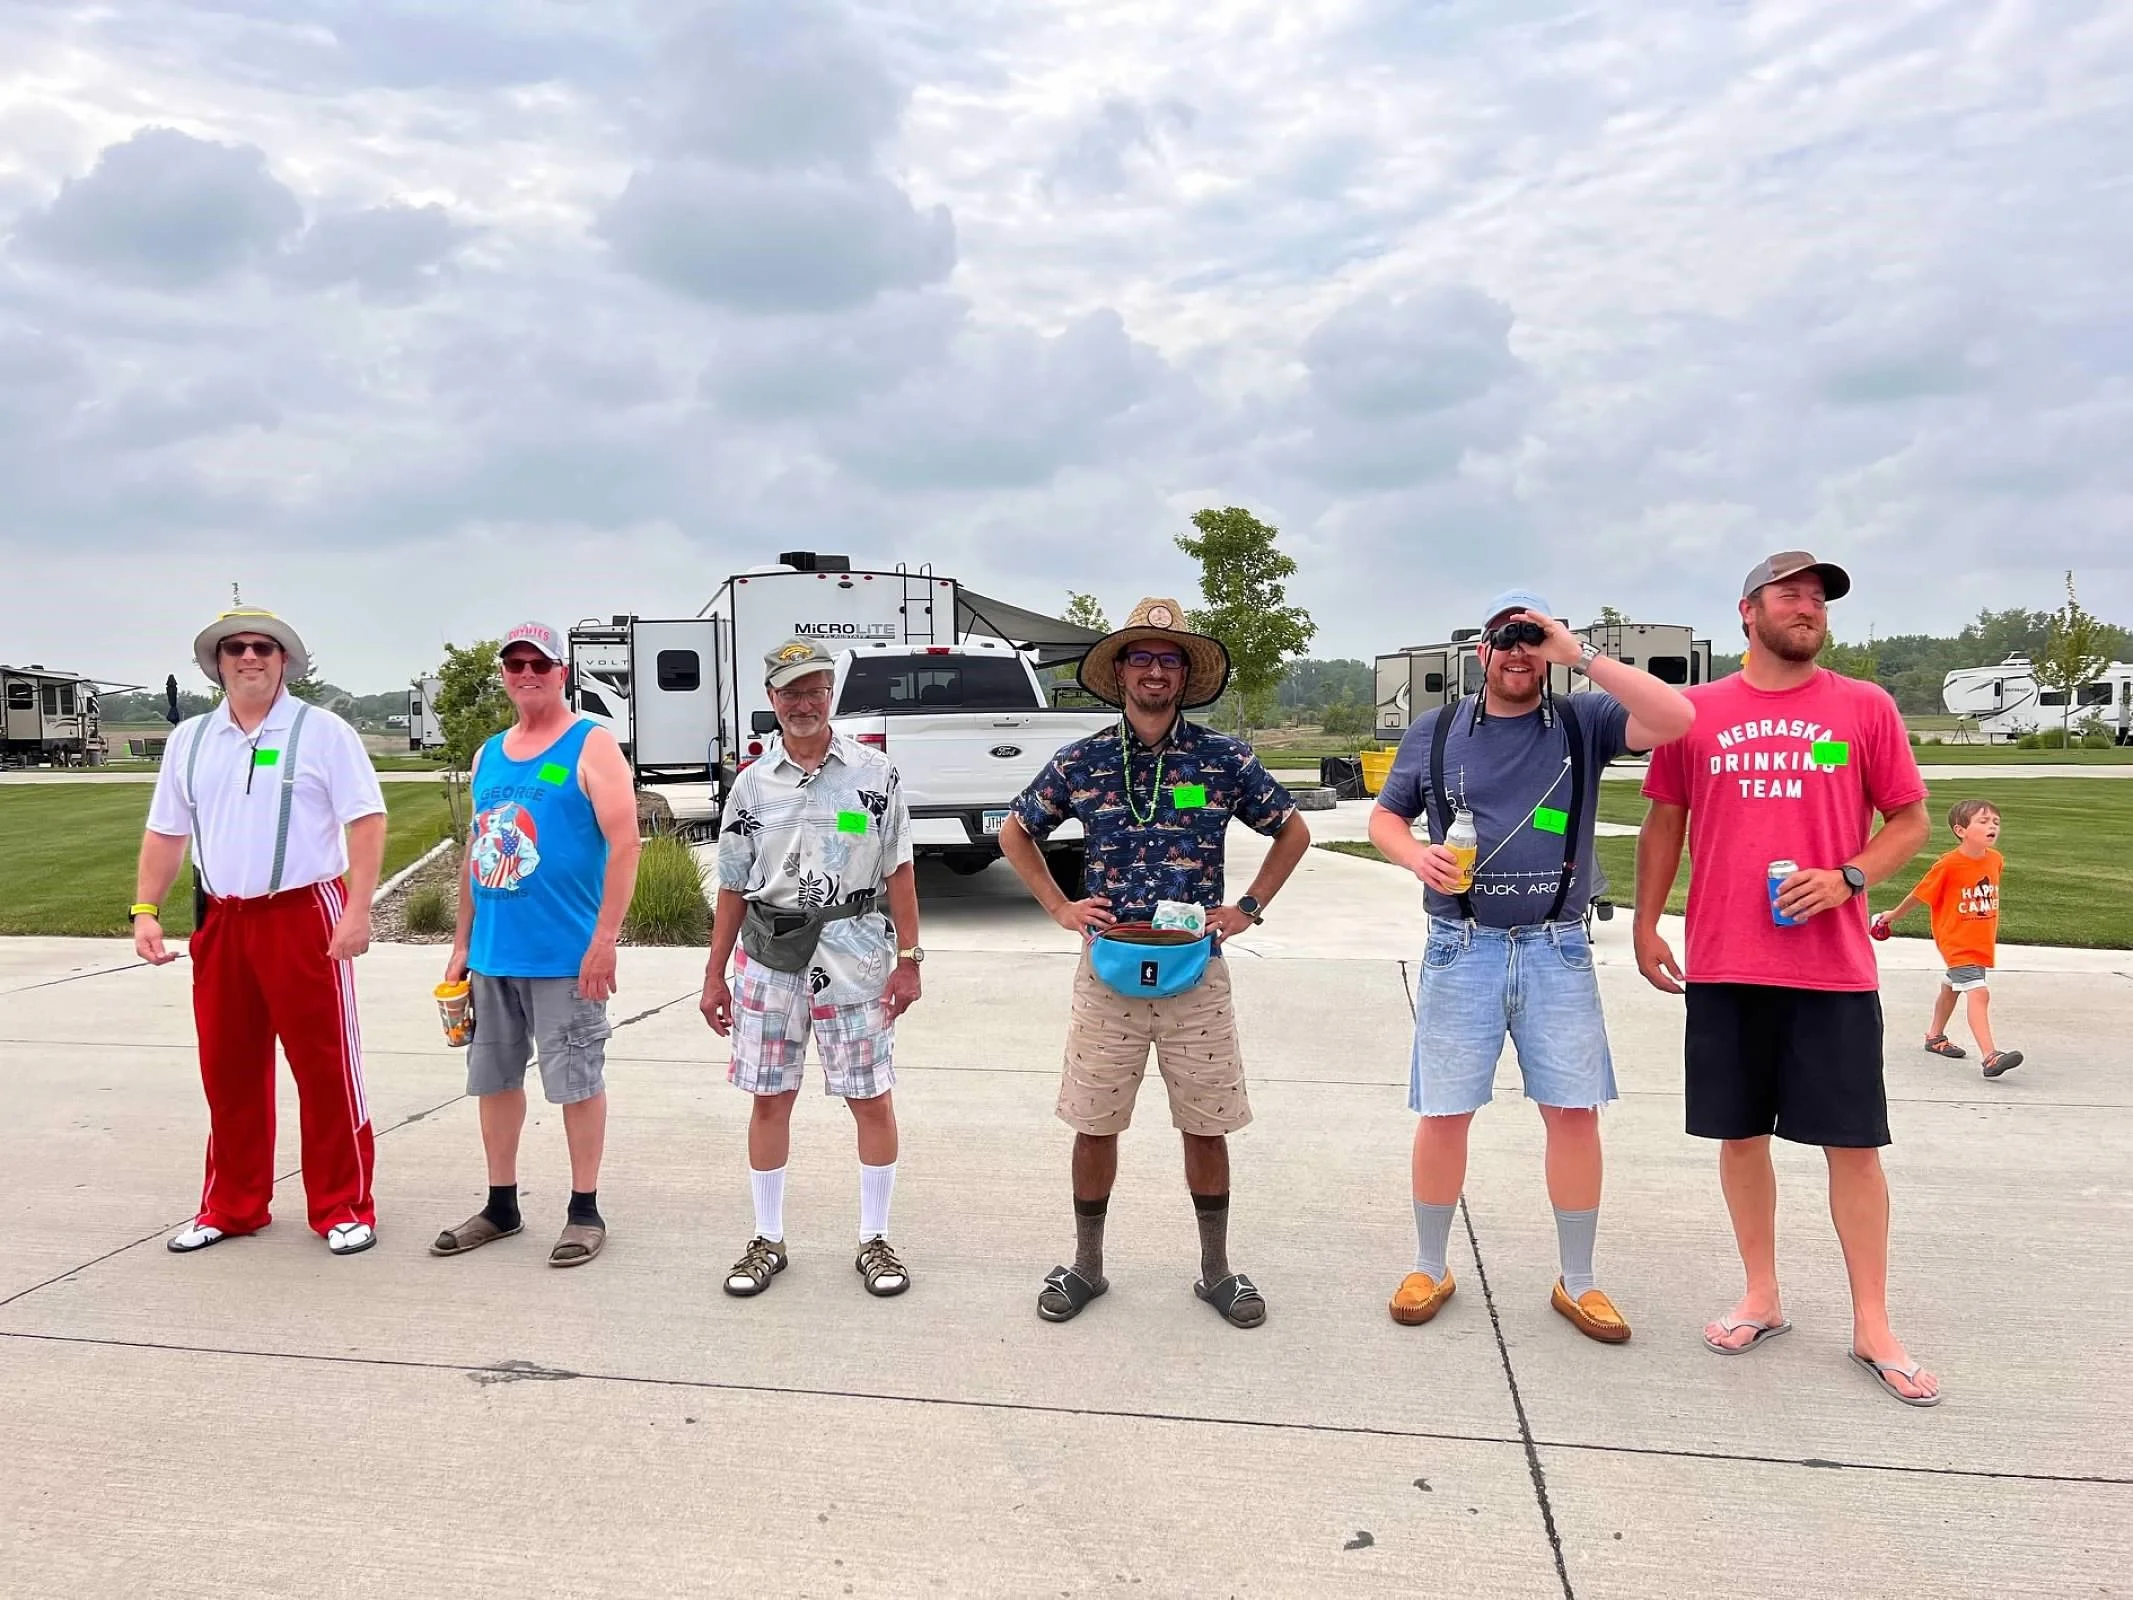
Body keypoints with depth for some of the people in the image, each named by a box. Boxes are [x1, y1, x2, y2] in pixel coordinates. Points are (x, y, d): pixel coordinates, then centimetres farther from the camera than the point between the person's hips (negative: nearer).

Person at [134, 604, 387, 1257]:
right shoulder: (189, 739, 12)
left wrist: (358, 910, -16)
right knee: (227, 1069, 12)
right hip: (220, 922, 5)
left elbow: (367, 822, -8)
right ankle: (231, 1207, 27)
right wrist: (145, 911, 6)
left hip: (305, 917, -5)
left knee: (325, 1068, 0)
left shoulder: (323, 731, -3)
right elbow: (165, 833, 16)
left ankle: (344, 1209, 11)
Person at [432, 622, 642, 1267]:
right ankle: (501, 1206, 27)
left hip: (565, 954, -7)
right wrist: (462, 942, 15)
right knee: (493, 1077, 13)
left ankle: (585, 1212, 12)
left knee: (577, 1080, 1)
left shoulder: (591, 745, -5)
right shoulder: (488, 754, 14)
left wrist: (604, 940, -18)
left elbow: (624, 845, -13)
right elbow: (474, 852, 19)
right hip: (493, 953, 7)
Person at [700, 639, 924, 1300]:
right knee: (769, 1098, 9)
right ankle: (767, 1240, 23)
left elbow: (897, 871, 1)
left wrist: (909, 958, -4)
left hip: (854, 953, -2)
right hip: (769, 955, 2)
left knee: (872, 1098, 2)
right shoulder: (752, 785, 6)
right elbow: (733, 888, 10)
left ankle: (875, 1240, 18)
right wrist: (714, 975, 8)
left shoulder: (873, 773, 0)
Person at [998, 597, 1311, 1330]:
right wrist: (1060, 906, 4)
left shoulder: (1225, 759, 0)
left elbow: (1293, 831, 12)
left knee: (1206, 1127, 8)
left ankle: (1215, 1270, 26)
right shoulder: (1080, 760, 1)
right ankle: (1086, 1265, 26)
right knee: (1094, 1125, 8)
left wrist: (1249, 907, 4)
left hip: (1196, 970, 0)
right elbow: (1014, 832, 14)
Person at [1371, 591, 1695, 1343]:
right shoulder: (1434, 733, 5)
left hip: (1557, 950, 0)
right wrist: (1417, 856, -9)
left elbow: (1675, 719, -14)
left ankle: (1578, 1282, 20)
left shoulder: (1583, 723, 2)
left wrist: (1584, 655, -16)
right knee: (1444, 1113, 3)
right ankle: (1429, 1269, 21)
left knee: (1574, 1111, 4)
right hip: (1462, 950, 0)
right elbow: (1384, 817, 13)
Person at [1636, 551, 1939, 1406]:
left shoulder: (1866, 707, 3)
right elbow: (1664, 824, 11)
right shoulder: (1695, 713, 5)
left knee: (1854, 1143, 4)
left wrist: (1848, 877, -11)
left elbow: (1910, 819, 7)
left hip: (1834, 969, -1)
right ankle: (1761, 1299, 26)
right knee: (1741, 1134, 10)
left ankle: (1873, 1327, 17)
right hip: (1723, 967, 1)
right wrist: (1645, 925, 6)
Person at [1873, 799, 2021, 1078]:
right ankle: (1990, 1057, -26)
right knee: (1978, 992, -19)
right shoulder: (1948, 865, -20)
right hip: (1956, 942, -7)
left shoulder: (1995, 859, -2)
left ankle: (1935, 1036, 43)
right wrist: (1894, 916, 6)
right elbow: (1919, 894, -7)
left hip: (1983, 942, 7)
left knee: (1951, 987, 24)